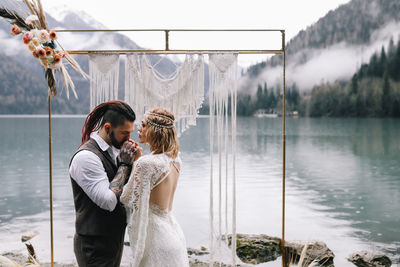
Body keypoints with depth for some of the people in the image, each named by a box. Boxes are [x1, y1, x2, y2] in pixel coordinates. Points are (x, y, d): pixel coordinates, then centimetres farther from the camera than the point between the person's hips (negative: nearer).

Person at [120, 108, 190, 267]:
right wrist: (135, 160, 7)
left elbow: (128, 199, -14)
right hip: (173, 233, 8)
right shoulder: (175, 160, 3)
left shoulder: (145, 163, -21)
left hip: (156, 239, -8)